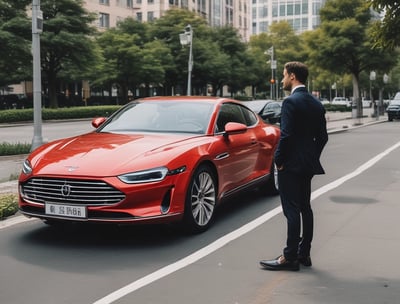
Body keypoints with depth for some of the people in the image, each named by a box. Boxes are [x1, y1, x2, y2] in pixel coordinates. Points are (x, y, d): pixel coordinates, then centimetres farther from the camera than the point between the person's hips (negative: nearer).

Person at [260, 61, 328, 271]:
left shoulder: (291, 102, -14)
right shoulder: (316, 104, 11)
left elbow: (286, 135, -20)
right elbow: (322, 137, 12)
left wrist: (279, 160, -10)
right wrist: (312, 158, 16)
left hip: (291, 165, -9)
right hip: (308, 165, 9)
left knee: (292, 210, -6)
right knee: (305, 208, 13)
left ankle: (290, 257, -2)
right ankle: (304, 254, 21)